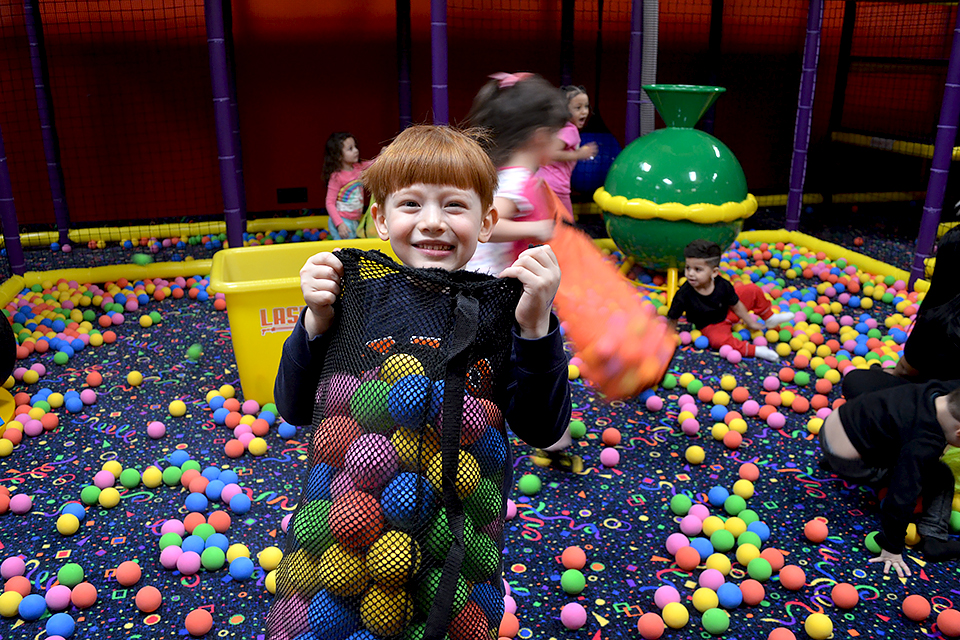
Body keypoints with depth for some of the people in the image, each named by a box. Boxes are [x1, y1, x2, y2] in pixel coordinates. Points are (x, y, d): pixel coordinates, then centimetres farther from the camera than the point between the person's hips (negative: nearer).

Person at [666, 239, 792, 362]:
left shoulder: (722, 285, -24)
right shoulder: (684, 295, -34)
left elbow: (736, 306, -7)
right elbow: (673, 318, -20)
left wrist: (750, 322, 3)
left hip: (728, 312, 4)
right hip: (711, 326, -4)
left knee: (753, 291, -1)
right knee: (718, 340, -38)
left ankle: (770, 319, 23)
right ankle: (755, 350, -26)